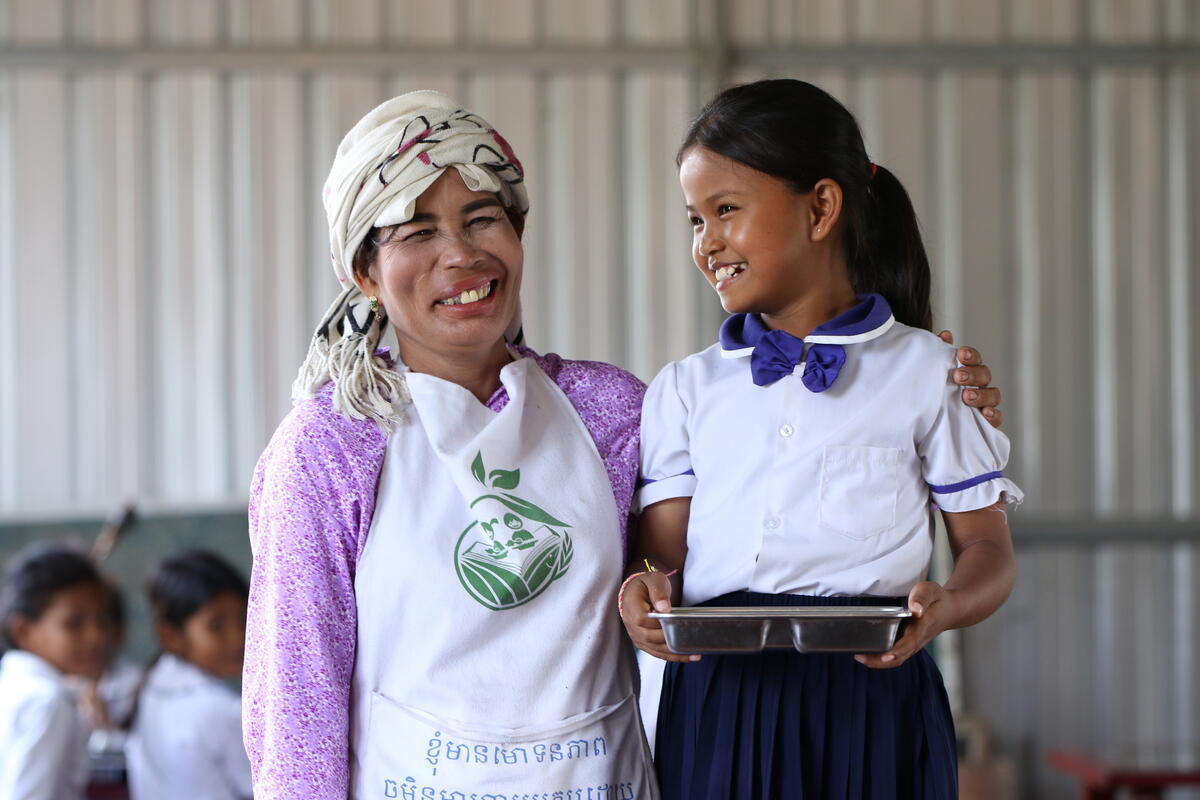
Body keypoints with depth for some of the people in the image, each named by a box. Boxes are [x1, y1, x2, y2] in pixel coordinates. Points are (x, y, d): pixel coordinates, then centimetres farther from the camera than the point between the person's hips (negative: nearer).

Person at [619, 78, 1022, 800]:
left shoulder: (930, 374, 5)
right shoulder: (685, 389, 14)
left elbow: (988, 547, 4)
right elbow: (664, 546, 9)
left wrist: (944, 608, -17)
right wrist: (647, 590, -15)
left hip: (872, 695, -2)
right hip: (719, 703, 2)